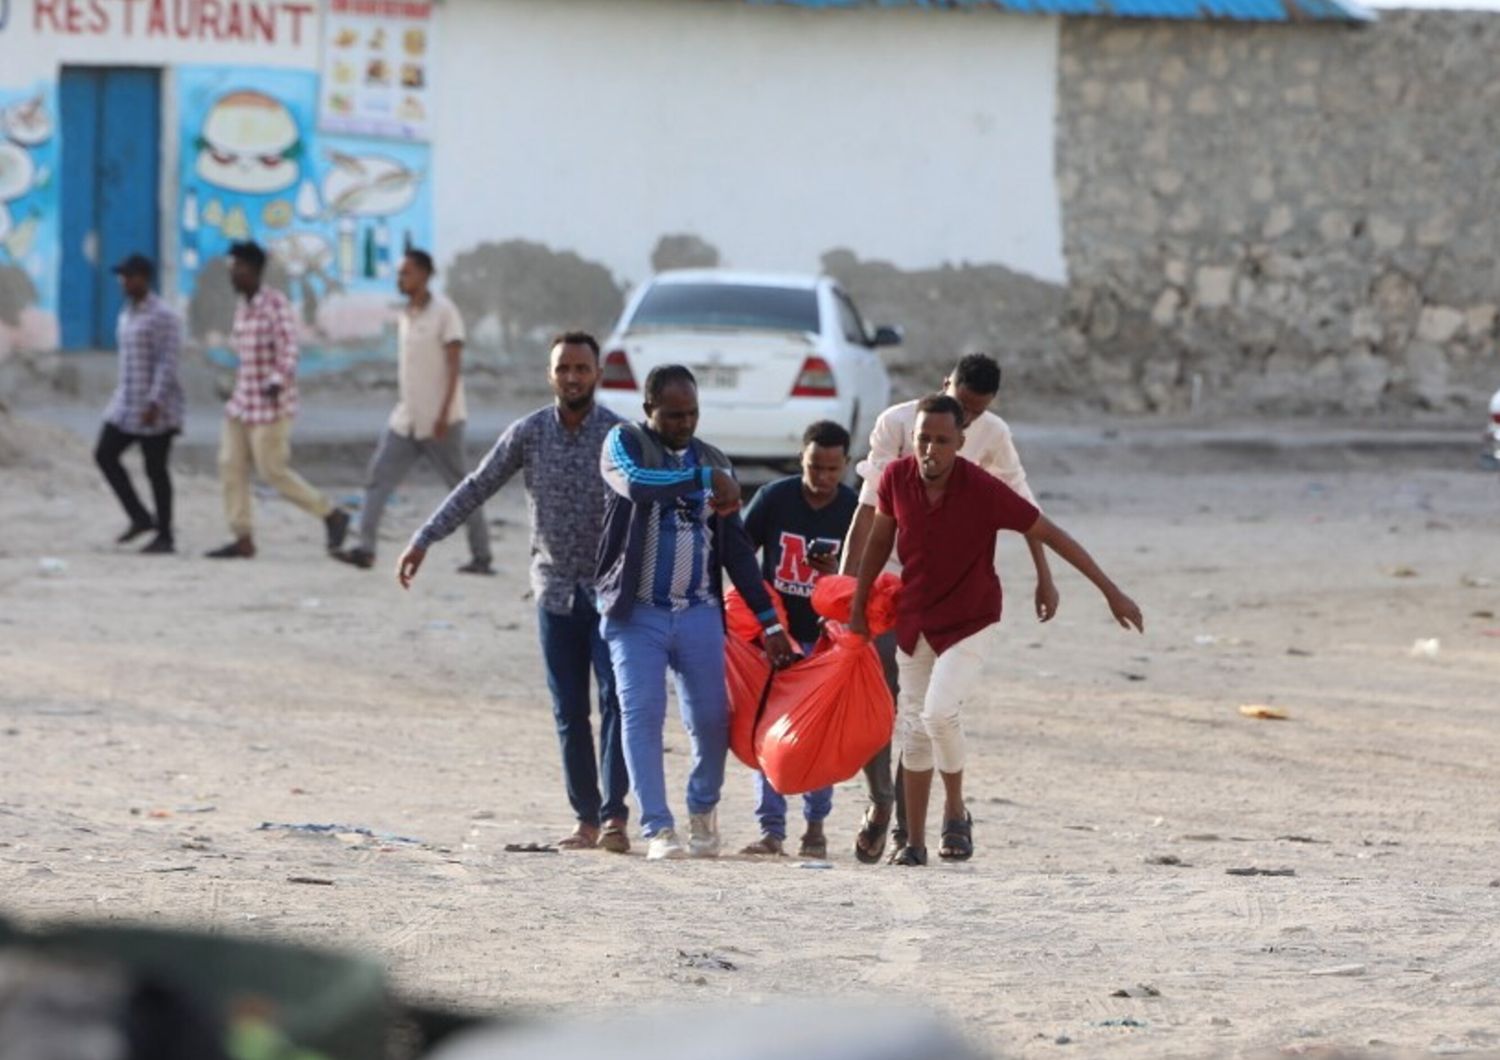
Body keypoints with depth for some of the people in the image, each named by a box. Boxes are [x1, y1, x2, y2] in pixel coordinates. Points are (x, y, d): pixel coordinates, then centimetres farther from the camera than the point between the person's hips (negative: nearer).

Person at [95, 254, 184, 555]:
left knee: (155, 469, -3)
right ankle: (141, 518, 9)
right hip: (127, 405, 9)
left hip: (155, 407, -9)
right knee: (104, 455, 1)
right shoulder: (128, 313, 14)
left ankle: (165, 537, 6)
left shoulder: (162, 317, -15)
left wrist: (154, 404, -27)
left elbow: (167, 363, -20)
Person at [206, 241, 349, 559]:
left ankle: (332, 516, 8)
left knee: (273, 472, -7)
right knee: (230, 466, 0)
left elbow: (289, 348, -24)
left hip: (270, 405, -9)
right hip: (243, 402, 9)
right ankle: (242, 541, 2)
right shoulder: (243, 307, 11)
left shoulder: (276, 303, -15)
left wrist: (277, 382, -37)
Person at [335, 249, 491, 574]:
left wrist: (444, 413, -22)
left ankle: (481, 557, 9)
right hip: (406, 419, 7)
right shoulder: (405, 317, 11)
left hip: (439, 421, -7)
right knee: (377, 477, -4)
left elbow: (454, 365, -15)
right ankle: (366, 549, -8)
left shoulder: (443, 312, -11)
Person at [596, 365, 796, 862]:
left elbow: (737, 550, 13)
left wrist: (769, 619, 8)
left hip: (699, 612, 3)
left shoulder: (713, 462, 12)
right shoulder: (625, 443, 1)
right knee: (641, 716, -9)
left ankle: (703, 811, 27)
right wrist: (704, 481, -19)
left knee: (711, 720, 2)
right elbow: (637, 484, -24)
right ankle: (658, 828, -7)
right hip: (637, 613, -3)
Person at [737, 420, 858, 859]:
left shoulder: (855, 510, -4)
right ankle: (771, 830, -1)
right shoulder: (774, 498, -5)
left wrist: (837, 574, -20)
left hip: (825, 637, 0)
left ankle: (816, 827, 13)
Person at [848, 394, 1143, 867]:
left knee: (940, 712, -24)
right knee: (913, 728, 8)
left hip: (969, 623, -4)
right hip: (914, 621, 4)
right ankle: (914, 841, 19)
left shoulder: (985, 491, -22)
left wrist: (1111, 592, -12)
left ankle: (956, 810, 0)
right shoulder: (896, 479, -11)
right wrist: (857, 608, 15)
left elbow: (1050, 535, -14)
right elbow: (879, 539, 8)